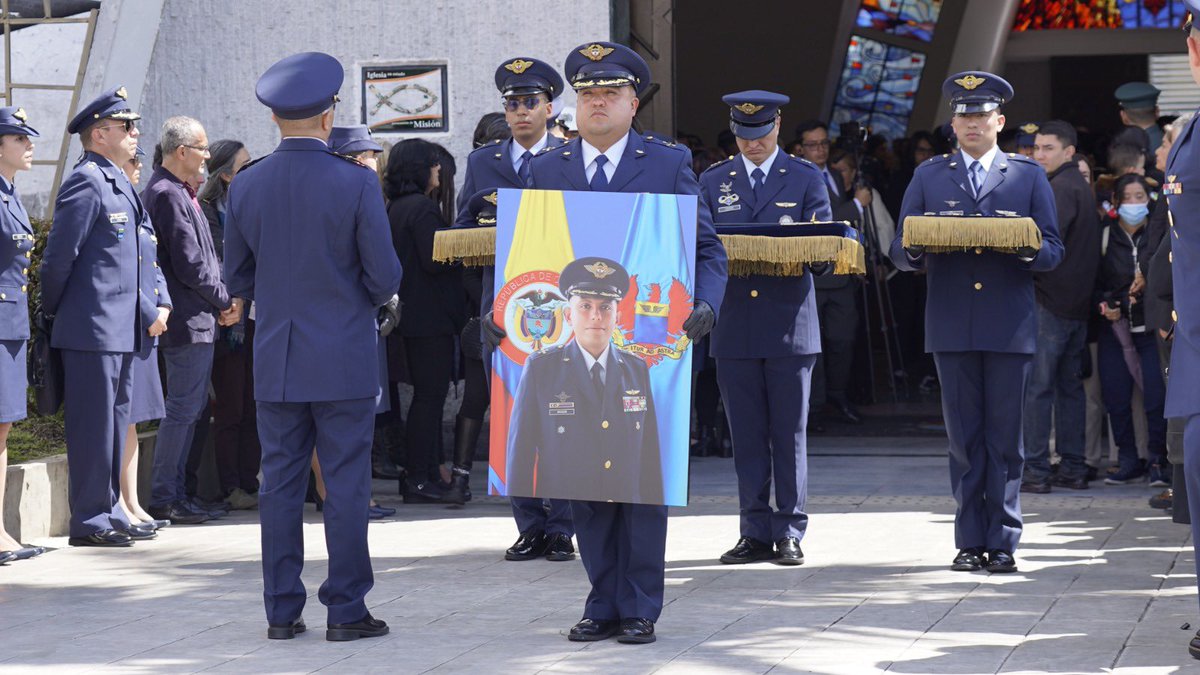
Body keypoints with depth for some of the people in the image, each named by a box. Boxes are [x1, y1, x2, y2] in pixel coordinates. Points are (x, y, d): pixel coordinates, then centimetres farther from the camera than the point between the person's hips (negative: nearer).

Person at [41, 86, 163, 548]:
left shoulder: (118, 183, 17)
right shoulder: (86, 182, -14)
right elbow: (59, 256, -15)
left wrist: (151, 309, 15)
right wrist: (54, 312, -5)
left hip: (121, 329, 10)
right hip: (93, 328, -10)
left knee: (115, 422, 14)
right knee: (94, 424, -4)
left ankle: (109, 513, 22)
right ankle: (88, 522, 1)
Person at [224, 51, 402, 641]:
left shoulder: (246, 185, 0)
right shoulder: (355, 182, -11)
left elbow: (237, 279, 7)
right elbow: (385, 276, -9)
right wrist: (380, 300, 13)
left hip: (276, 359, 3)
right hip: (344, 358, -3)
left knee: (280, 483, 9)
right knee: (346, 485, 2)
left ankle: (282, 611, 12)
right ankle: (345, 610, 4)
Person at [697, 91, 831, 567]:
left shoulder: (806, 179, 7)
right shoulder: (713, 181, 13)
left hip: (789, 324, -2)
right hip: (734, 324, 2)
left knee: (790, 434, 0)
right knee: (746, 435, 4)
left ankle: (790, 533, 6)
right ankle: (755, 534, 10)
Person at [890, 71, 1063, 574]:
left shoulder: (1029, 176, 12)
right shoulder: (929, 176, 14)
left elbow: (1052, 251, 7)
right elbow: (900, 251, 9)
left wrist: (1027, 250, -16)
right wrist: (915, 249, -14)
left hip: (1010, 326, -1)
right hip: (952, 327, 1)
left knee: (1005, 438, -1)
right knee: (964, 439, 2)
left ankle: (1002, 542, 4)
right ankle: (970, 542, 7)